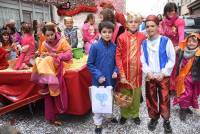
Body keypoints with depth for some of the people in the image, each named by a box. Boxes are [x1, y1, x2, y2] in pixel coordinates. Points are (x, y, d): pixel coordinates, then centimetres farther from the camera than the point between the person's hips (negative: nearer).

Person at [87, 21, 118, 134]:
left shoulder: (114, 46, -3)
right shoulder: (95, 46, -13)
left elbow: (116, 62, 8)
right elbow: (90, 64, -9)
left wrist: (116, 71, -9)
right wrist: (98, 75, -16)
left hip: (111, 79, 4)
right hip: (99, 80, -3)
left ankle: (109, 115, 47)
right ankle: (98, 123, 29)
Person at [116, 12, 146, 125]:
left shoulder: (142, 37, -1)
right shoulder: (122, 37, -8)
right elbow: (118, 56, -9)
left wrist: (143, 66, 0)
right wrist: (121, 74, -13)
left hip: (137, 71, 2)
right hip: (125, 71, -2)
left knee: (136, 94, 15)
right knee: (124, 93, 13)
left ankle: (135, 114, 37)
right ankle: (124, 114, 35)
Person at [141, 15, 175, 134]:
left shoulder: (166, 41, -6)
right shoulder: (144, 43, 3)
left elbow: (172, 59, -5)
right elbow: (142, 60, 4)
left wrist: (163, 73, -11)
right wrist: (148, 72, -10)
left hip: (163, 76, -3)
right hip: (150, 76, 3)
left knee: (164, 99, 4)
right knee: (151, 99, 11)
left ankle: (166, 120, 26)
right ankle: (154, 118, 32)